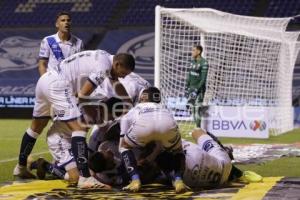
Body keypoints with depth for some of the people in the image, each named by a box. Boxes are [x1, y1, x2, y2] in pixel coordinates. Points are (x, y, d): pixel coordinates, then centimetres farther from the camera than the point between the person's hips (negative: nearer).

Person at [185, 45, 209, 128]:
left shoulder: (203, 63, -13)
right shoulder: (192, 61, 12)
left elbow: (203, 79, -16)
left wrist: (196, 90, -19)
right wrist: (186, 88, 16)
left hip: (199, 88, -8)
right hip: (192, 87, 8)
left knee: (197, 109, -9)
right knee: (192, 108, 7)